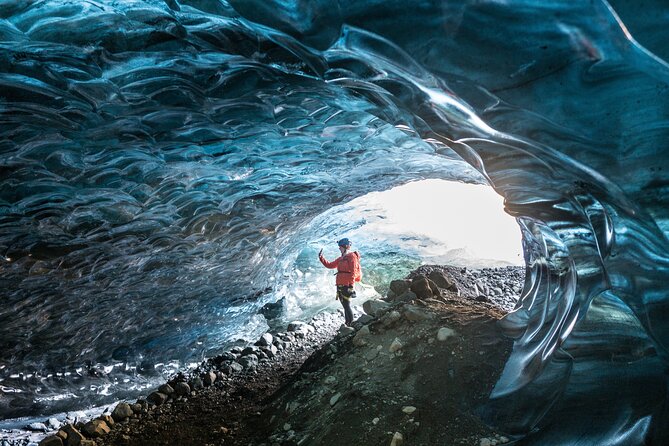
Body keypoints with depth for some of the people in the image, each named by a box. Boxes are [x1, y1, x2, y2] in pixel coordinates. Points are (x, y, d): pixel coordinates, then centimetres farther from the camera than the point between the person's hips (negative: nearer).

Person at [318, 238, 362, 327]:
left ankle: (351, 324, -6)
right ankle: (347, 324, 17)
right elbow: (330, 265, 26)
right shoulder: (341, 258, 20)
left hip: (347, 286, -8)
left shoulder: (352, 256, -7)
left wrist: (351, 285, -20)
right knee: (345, 306, 11)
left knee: (347, 306, -9)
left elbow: (353, 272, -14)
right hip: (340, 286, 8)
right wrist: (321, 258, 19)